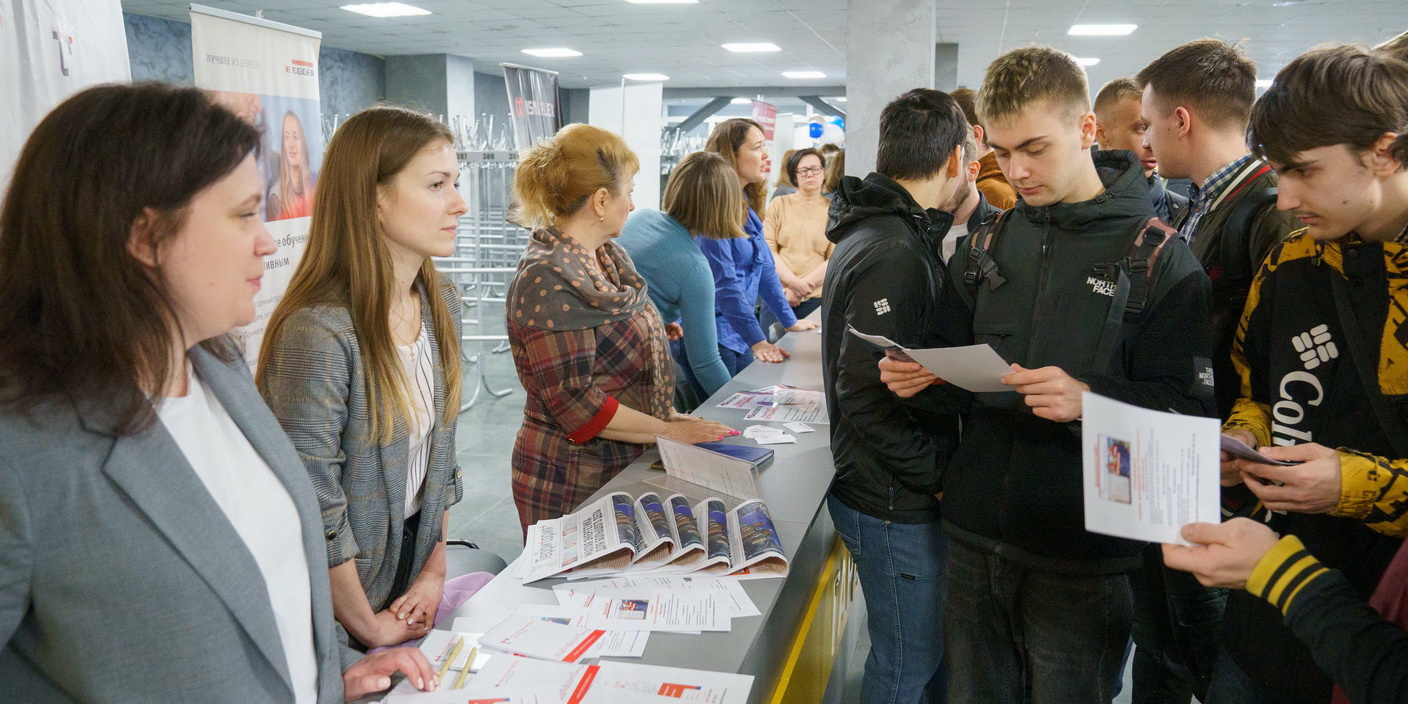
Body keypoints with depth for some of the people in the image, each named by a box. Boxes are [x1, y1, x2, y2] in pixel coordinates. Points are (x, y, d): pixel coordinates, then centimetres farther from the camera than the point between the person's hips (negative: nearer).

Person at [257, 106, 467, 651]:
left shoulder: (442, 304, -3)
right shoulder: (319, 330, -28)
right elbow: (314, 511, -24)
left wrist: (436, 570, 2)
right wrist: (369, 628, -13)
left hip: (413, 559, 7)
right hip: (338, 606, -6)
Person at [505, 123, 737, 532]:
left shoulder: (607, 257, 6)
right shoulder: (547, 281, -22)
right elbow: (574, 403, -23)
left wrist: (665, 416, 6)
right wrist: (669, 431, -16)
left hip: (625, 467, 8)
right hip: (569, 486, -8)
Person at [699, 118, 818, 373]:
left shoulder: (746, 206, 12)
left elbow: (765, 267, 18)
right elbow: (724, 282, -20)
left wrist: (790, 321, 19)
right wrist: (757, 340, -19)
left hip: (739, 339, 9)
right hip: (712, 339, -9)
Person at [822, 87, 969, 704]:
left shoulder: (881, 231, 10)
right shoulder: (893, 254, -23)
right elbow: (864, 396, -26)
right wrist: (937, 475, -17)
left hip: (894, 490, 10)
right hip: (896, 505, -10)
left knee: (932, 647, 23)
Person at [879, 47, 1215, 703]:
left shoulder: (1158, 257, -6)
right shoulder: (986, 247, 8)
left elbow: (1189, 406, -11)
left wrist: (1090, 400, -27)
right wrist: (919, 377, -6)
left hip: (1082, 555, -4)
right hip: (975, 535, 4)